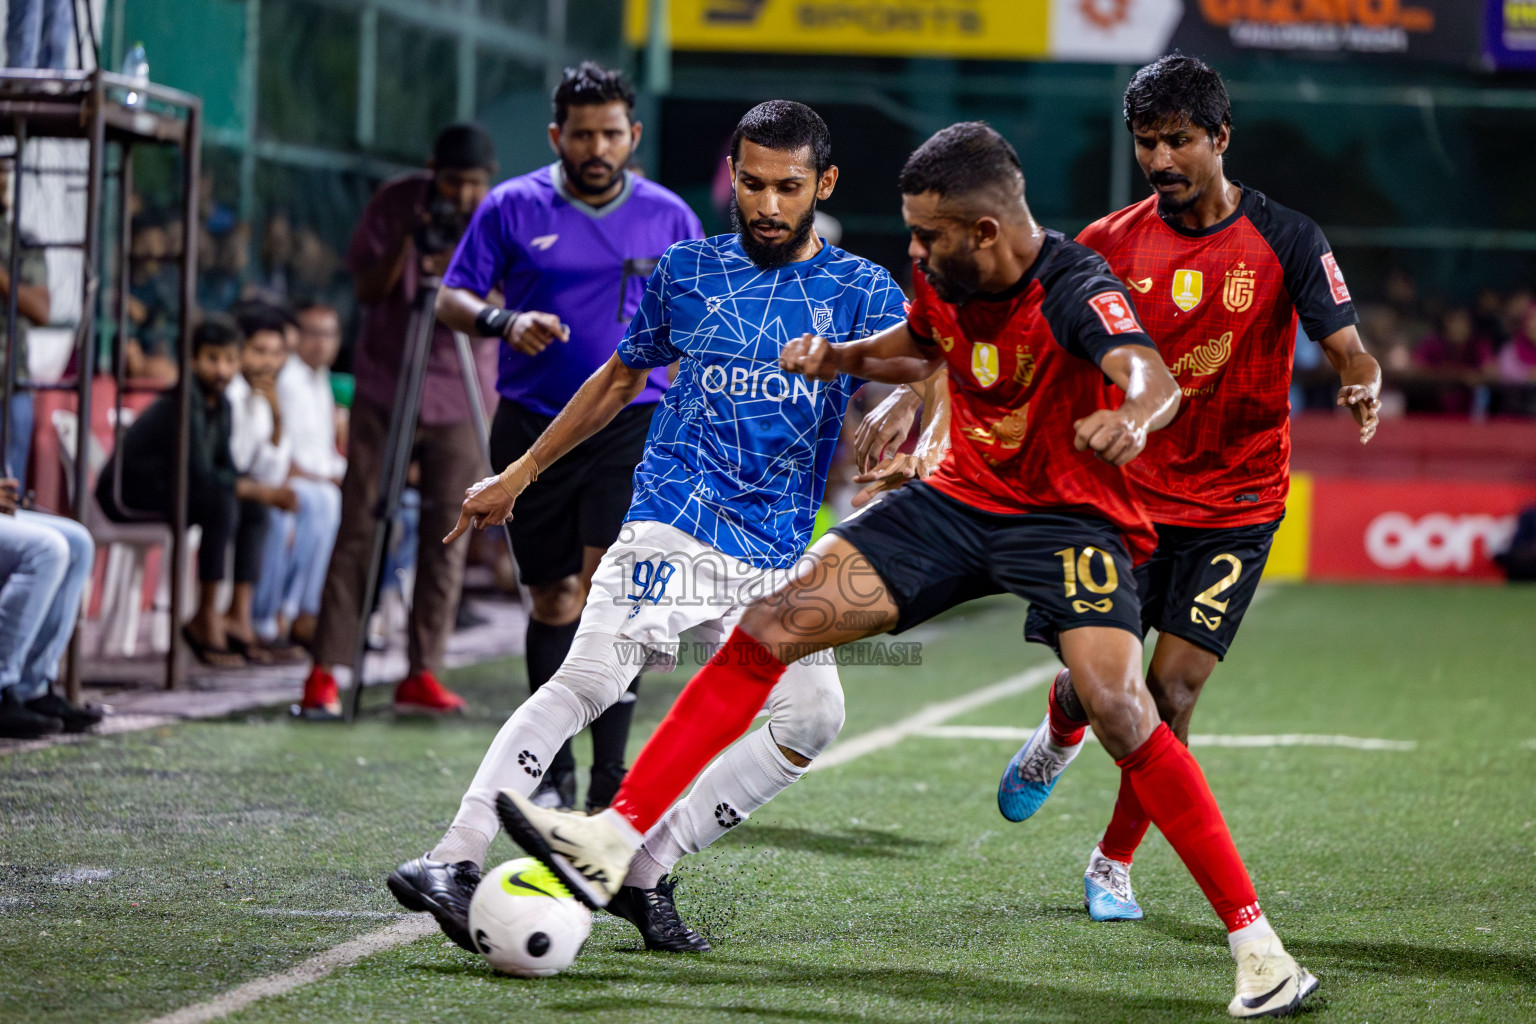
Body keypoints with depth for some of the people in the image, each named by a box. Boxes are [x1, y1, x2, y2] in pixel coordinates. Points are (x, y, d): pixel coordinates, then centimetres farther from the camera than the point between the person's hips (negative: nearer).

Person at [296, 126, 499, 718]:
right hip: (384, 388, -1)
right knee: (357, 528, -5)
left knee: (445, 537, -2)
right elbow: (367, 291, -5)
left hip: (457, 398, 1)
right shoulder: (394, 203, -4)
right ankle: (325, 673, -5)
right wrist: (404, 243, -22)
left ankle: (422, 674, 4)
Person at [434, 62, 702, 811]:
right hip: (532, 428, 1)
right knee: (551, 598, 8)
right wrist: (503, 321, -17)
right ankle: (554, 770, 23)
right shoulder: (512, 208, 1)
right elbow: (451, 299, 3)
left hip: (630, 425, -1)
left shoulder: (668, 217, 4)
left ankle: (609, 781, -15)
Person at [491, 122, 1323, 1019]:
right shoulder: (945, 279, -2)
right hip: (960, 499, 7)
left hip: (1069, 517, -6)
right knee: (772, 625, -7)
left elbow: (1154, 378, -43)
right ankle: (611, 846, -8)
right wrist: (843, 357, 3)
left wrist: (1132, 417, -66)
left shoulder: (1075, 289, -23)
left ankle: (1257, 944, -17)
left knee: (1119, 713, -28)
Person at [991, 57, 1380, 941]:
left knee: (1172, 690, -8)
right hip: (1129, 493, 1)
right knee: (1093, 680, -2)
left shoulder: (1286, 239, -6)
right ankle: (1058, 742, 39)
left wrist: (1365, 388, -32)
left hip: (1237, 503, -1)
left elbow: (1348, 349, -7)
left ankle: (1115, 862, 14)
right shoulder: (1113, 244, -2)